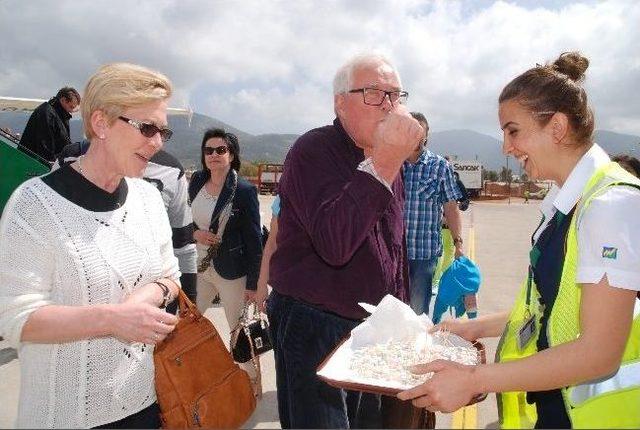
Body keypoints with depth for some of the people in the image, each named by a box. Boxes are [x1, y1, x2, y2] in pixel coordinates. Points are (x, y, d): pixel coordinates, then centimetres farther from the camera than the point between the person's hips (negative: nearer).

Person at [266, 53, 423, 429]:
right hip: (314, 328, -7)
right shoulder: (314, 151, -17)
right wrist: (383, 164, -34)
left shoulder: (389, 159, 8)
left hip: (374, 327, 8)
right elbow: (334, 243, -33)